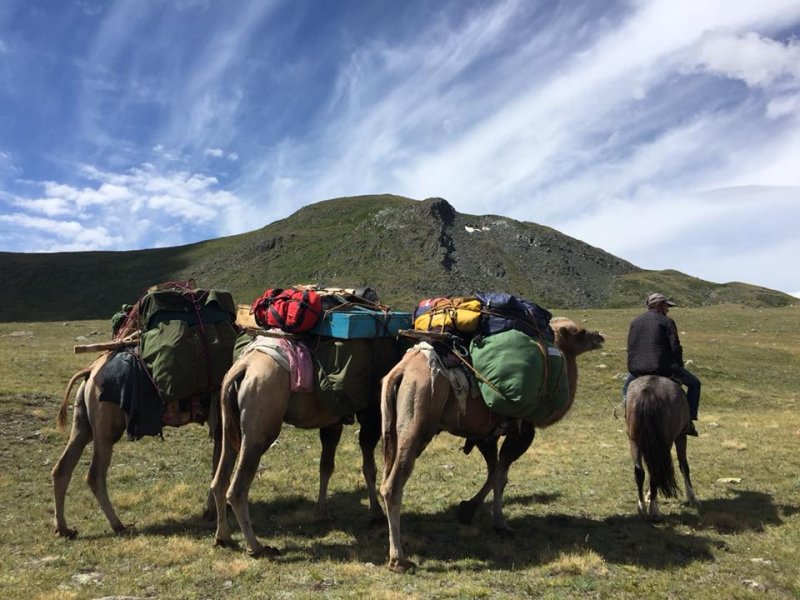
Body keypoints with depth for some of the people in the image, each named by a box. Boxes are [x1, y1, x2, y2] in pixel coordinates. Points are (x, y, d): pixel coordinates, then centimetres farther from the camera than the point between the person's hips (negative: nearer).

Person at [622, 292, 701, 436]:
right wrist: (679, 367, 9)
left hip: (636, 369, 4)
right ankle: (688, 421, 9)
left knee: (626, 388, 35)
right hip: (663, 368, -4)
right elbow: (675, 348, -6)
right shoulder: (666, 321, -1)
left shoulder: (635, 322, 14)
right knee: (694, 383, 16)